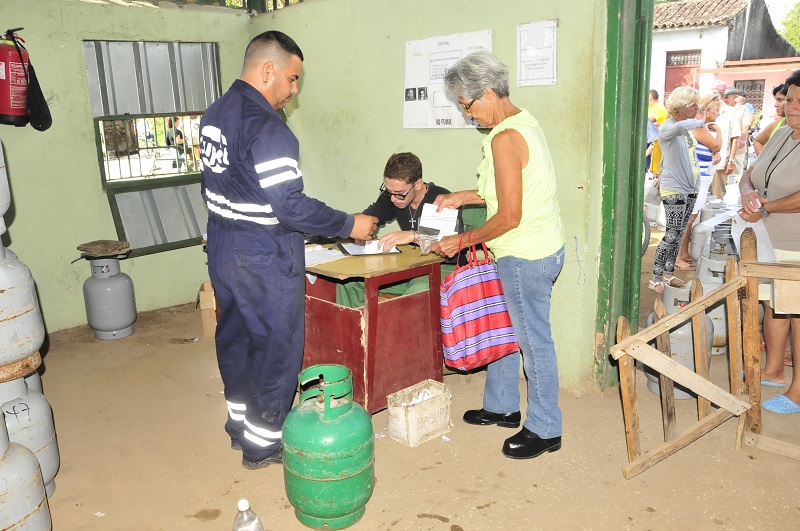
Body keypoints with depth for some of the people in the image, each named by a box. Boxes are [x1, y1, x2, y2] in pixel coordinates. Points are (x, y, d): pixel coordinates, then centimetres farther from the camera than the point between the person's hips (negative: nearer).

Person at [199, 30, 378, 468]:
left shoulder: (214, 114, 7)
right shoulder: (266, 126, -22)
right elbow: (290, 206, -26)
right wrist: (350, 225, -16)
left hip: (222, 248, 9)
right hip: (265, 259, -9)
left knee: (235, 336, 20)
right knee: (276, 347, 5)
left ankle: (239, 424, 37)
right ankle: (263, 444, 20)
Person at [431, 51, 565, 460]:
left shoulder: (505, 138, -22)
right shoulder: (524, 121, 10)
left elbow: (510, 216, -23)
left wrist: (463, 241, -12)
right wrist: (464, 196, 16)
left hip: (527, 255, -10)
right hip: (538, 247, 10)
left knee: (533, 340, 2)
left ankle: (545, 429, 19)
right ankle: (502, 406, 35)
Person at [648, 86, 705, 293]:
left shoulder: (689, 127, 11)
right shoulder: (667, 127, -14)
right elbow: (680, 126, -39)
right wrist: (699, 122, -21)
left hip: (690, 188, 8)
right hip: (673, 190, -8)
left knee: (679, 234, 13)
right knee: (671, 235, -7)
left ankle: (668, 273, 24)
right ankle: (655, 278, 2)